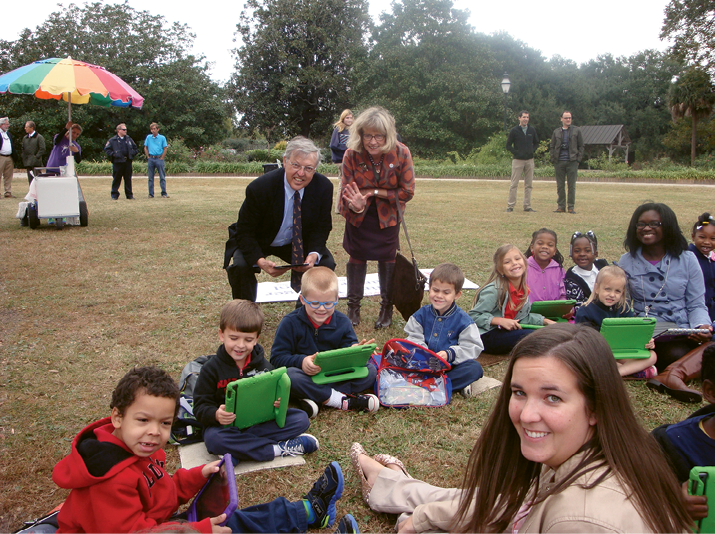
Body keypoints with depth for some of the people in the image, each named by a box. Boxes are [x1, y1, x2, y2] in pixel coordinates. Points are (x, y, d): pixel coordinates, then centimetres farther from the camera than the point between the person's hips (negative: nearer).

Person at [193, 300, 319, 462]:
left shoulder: (264, 366, 2)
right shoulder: (211, 369, -6)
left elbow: (275, 397, 9)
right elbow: (201, 406, -8)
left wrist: (280, 402, -17)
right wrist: (216, 415, -31)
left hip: (261, 422, 3)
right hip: (226, 426, -3)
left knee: (301, 419, -14)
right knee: (213, 439, -36)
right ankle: (279, 449, -26)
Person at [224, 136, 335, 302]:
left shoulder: (324, 187, -19)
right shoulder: (260, 188, -30)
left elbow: (322, 227, -8)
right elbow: (244, 232, -22)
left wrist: (314, 254, -29)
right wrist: (260, 261, -40)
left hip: (298, 243, 4)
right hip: (257, 243, -3)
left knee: (326, 264, -15)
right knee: (240, 266, -30)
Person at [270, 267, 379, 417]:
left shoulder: (342, 322, 2)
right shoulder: (290, 323, -8)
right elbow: (277, 357, -12)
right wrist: (301, 361, -31)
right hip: (307, 376, -3)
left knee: (370, 371, -16)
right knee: (289, 376, -36)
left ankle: (314, 397, -28)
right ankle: (342, 400, -31)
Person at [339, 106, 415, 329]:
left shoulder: (401, 153, -22)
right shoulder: (352, 155, -21)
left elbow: (407, 192, -15)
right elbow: (346, 192, -16)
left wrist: (374, 192, -21)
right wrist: (355, 206, -39)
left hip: (387, 216, 0)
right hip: (359, 216, 0)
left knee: (387, 258, 5)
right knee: (357, 257, 5)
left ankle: (387, 308, 21)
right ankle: (353, 308, 20)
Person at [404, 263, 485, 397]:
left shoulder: (463, 320, -4)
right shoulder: (421, 314, 4)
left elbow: (473, 347, -10)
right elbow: (414, 339, 0)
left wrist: (450, 354, -25)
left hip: (449, 365, -1)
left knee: (475, 368, -27)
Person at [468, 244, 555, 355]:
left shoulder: (524, 288, 3)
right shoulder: (494, 290, -21)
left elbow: (523, 316, 14)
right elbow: (473, 316, -19)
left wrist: (545, 321, 5)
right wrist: (501, 321, -25)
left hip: (506, 330, 8)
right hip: (486, 336, -8)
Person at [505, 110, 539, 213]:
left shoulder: (532, 130, 10)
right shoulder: (514, 130, 0)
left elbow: (536, 143, 20)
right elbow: (508, 145, 1)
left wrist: (532, 150, 0)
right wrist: (516, 152, -12)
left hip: (530, 160, 4)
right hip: (518, 161, -4)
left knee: (528, 184, 5)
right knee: (514, 184, -4)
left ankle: (527, 206, 11)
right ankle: (510, 205, 1)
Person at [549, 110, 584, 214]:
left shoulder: (577, 130, 7)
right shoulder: (556, 132, 12)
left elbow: (581, 146, 8)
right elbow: (552, 147, 14)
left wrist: (578, 159, -3)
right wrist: (553, 160, 2)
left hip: (572, 162, -2)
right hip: (559, 162, 2)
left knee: (571, 185, 0)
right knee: (560, 186, 4)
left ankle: (571, 207, 5)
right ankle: (561, 206, 11)